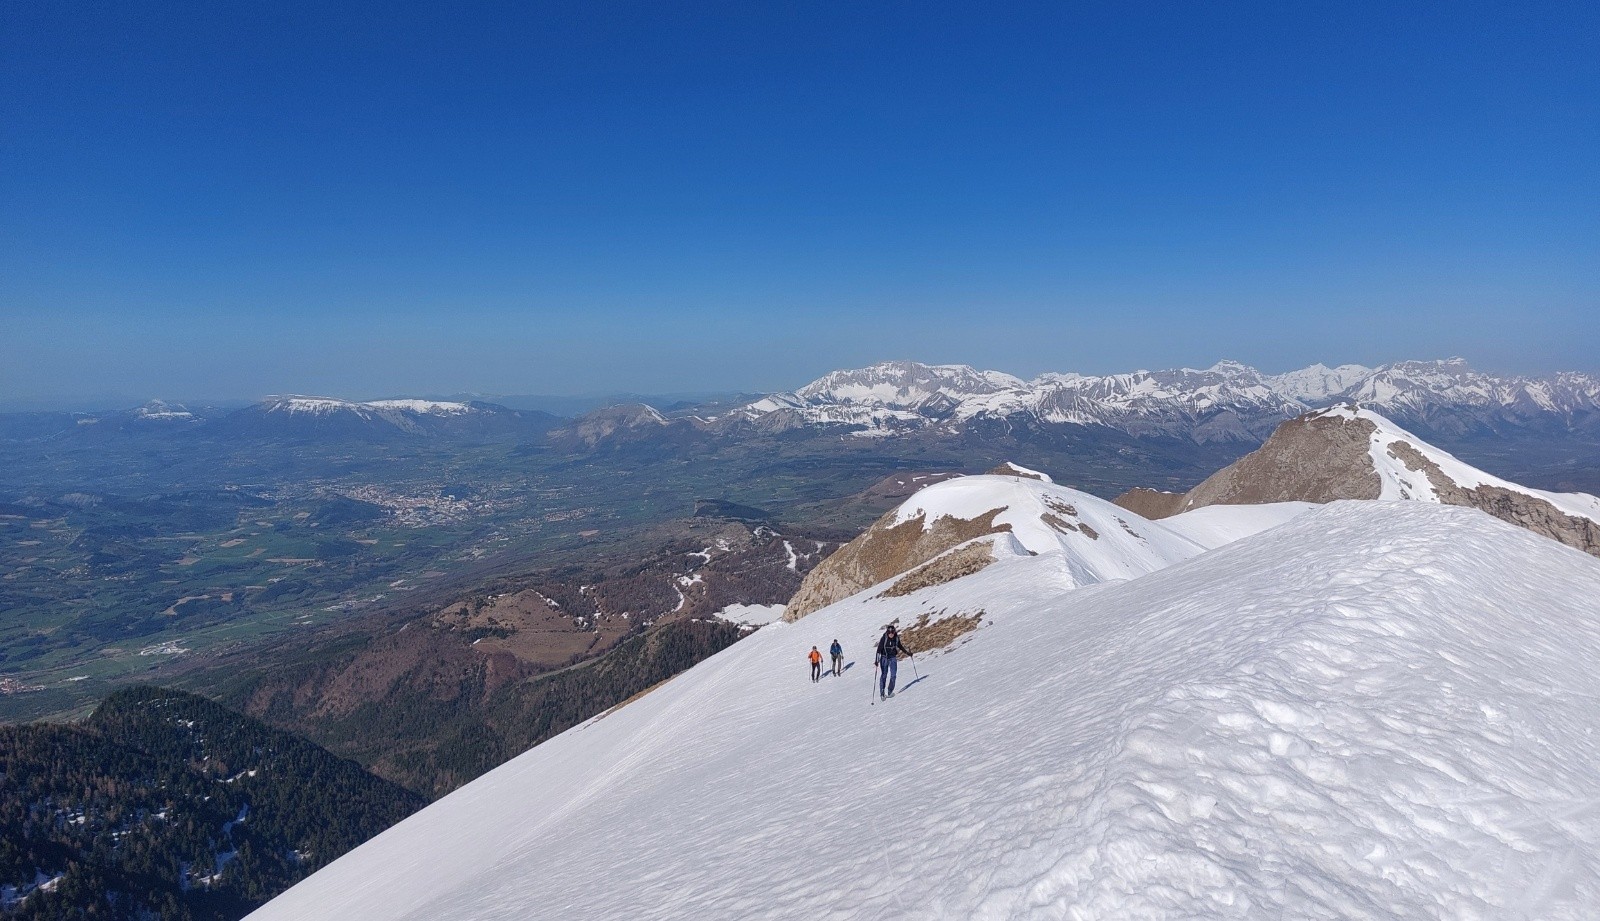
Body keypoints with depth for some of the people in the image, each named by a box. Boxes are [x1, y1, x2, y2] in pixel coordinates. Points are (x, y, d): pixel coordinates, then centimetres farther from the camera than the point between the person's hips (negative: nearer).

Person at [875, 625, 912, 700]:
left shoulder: (896, 638, -6)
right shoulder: (883, 638, -17)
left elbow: (900, 646, 14)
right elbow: (879, 649, -16)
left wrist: (907, 652, 19)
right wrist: (877, 660, -23)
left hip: (893, 658, 3)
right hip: (884, 658, -3)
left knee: (893, 675, -4)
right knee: (884, 675, -3)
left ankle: (890, 692, 8)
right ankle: (882, 693, 4)